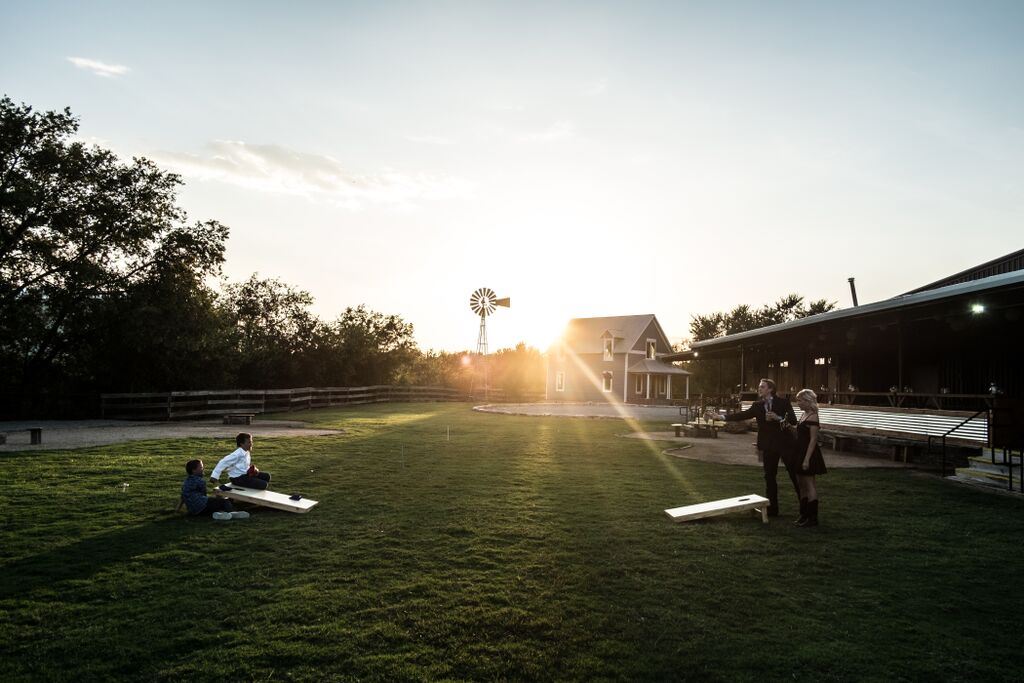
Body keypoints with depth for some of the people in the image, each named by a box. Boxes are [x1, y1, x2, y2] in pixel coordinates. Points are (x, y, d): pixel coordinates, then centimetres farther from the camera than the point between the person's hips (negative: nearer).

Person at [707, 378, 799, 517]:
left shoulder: (782, 402, -4)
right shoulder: (758, 406, 7)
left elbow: (793, 420, -8)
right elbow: (741, 415, 0)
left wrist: (778, 418, -24)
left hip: (785, 444, -4)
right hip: (769, 446, 4)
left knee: (795, 475, 2)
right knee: (769, 477, 9)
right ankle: (772, 508, 18)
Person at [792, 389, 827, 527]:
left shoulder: (812, 417, -16)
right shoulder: (804, 415, 11)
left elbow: (813, 440, -19)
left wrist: (807, 459, -21)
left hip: (809, 454, -9)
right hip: (800, 453, 9)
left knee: (809, 485, -3)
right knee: (802, 486, 13)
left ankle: (813, 518, 4)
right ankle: (804, 515, 22)